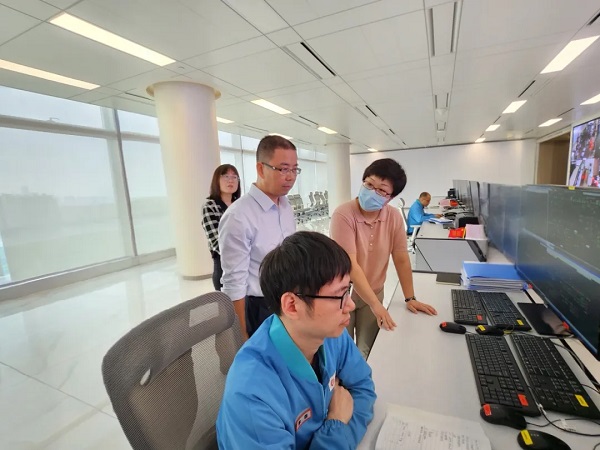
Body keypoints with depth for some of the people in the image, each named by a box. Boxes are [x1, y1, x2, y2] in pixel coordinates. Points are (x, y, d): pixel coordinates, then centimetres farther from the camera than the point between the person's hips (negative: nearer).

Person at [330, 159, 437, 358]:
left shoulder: (394, 216, -8)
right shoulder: (343, 214, -23)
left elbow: (401, 259, -1)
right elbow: (350, 265, -26)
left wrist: (410, 298, -1)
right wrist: (376, 305, -27)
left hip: (374, 293, 4)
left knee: (368, 351, 16)